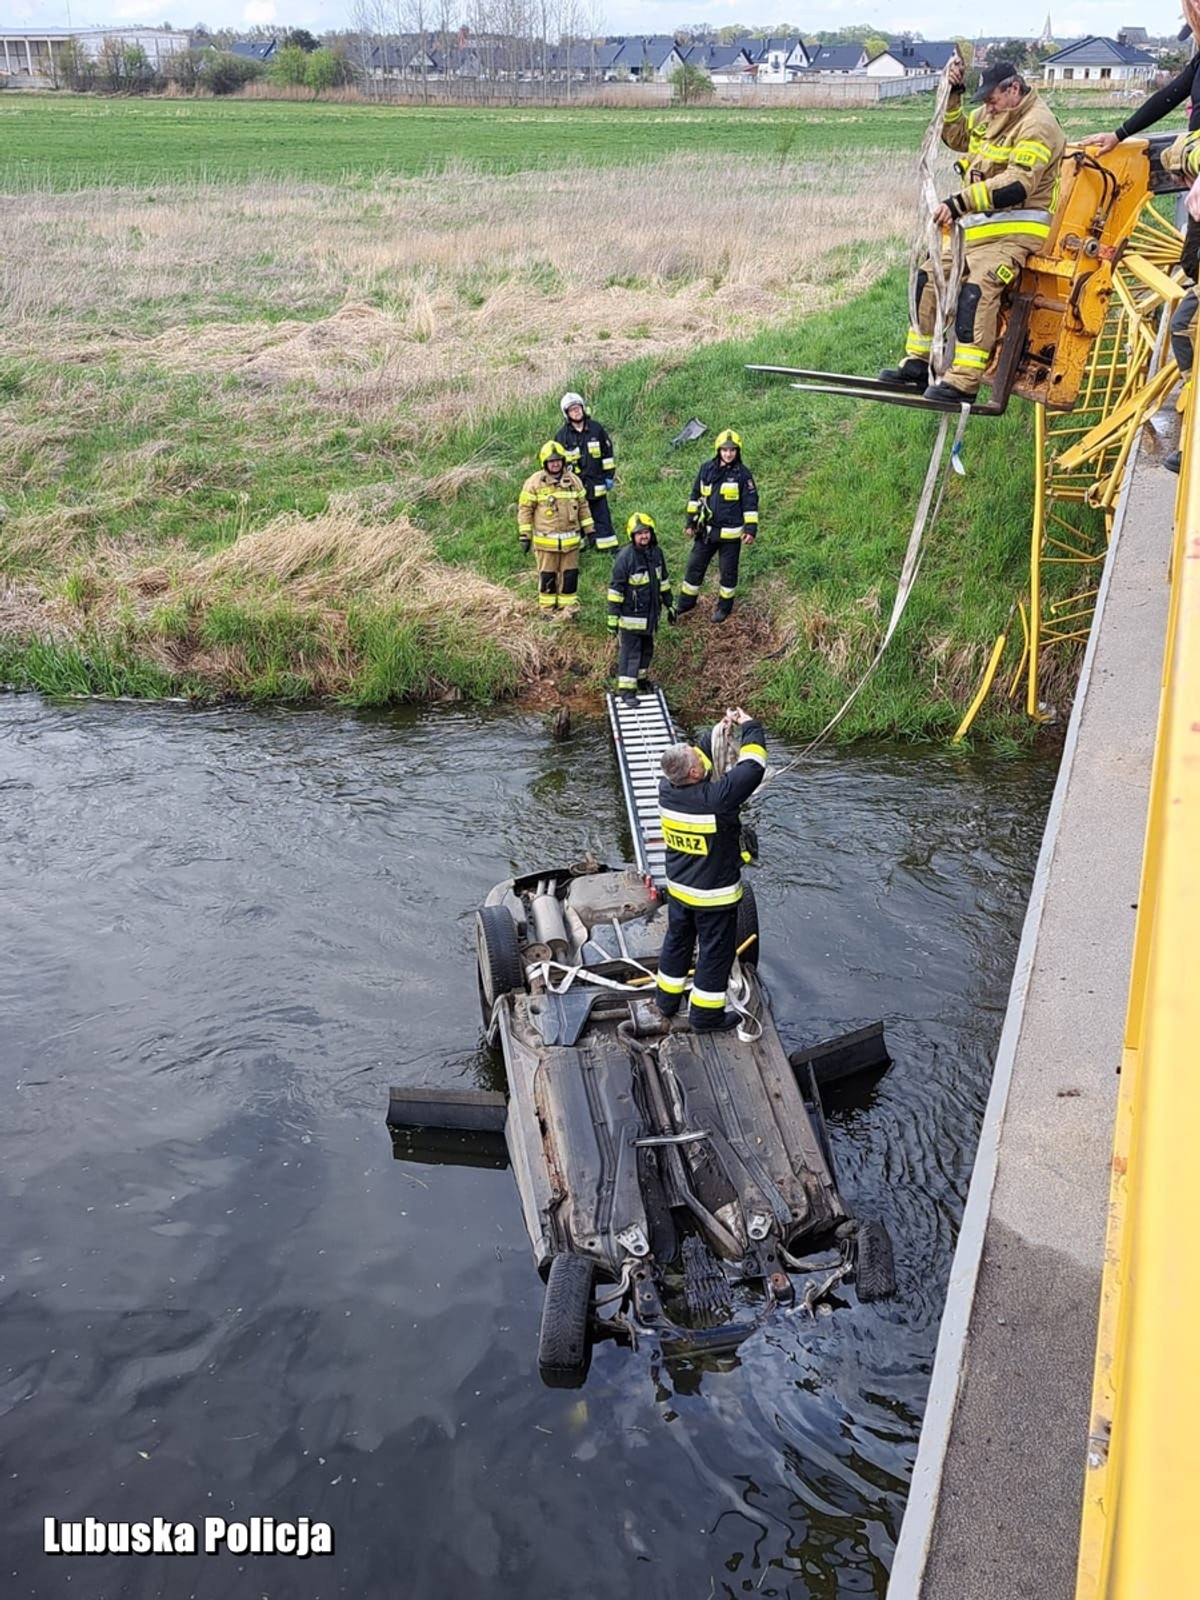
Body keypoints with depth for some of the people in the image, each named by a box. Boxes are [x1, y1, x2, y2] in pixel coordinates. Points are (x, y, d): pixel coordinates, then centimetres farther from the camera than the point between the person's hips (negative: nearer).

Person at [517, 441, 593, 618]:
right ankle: (548, 609, 18)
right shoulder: (534, 482, -6)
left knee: (570, 575, 8)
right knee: (547, 576, 6)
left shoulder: (573, 480, 5)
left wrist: (589, 531, 11)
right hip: (546, 540, -3)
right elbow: (524, 509, -3)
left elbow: (583, 506, 13)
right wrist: (524, 536, -6)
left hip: (571, 539, 3)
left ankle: (569, 607, 19)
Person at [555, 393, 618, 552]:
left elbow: (607, 453, 9)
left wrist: (609, 476, 6)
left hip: (596, 483, 2)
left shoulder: (596, 428, 2)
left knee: (602, 515, 6)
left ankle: (609, 548, 11)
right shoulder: (562, 435, -3)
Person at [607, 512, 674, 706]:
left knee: (647, 648, 21)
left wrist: (669, 604, 18)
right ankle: (626, 689, 3)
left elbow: (663, 580, 14)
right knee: (629, 652, -2)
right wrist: (613, 616, -16)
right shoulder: (625, 557, -20)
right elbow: (615, 588, -16)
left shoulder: (656, 553, 1)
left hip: (651, 613, 7)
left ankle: (641, 677, 40)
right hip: (631, 615, -7)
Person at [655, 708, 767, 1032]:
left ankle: (667, 999, 40)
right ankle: (706, 1014, 23)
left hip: (678, 889, 6)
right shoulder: (715, 798, -32)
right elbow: (752, 767, -21)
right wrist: (750, 727, -7)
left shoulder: (666, 789, -14)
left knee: (677, 941, 24)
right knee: (716, 952, 11)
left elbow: (698, 754, 6)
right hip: (714, 895, -6)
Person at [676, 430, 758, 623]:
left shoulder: (743, 474, -9)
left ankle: (724, 606, 25)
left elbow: (750, 503, -6)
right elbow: (695, 496, 11)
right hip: (706, 530, 4)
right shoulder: (707, 469, 1)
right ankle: (686, 603, 26)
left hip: (730, 533, -4)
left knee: (728, 571, 8)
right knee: (695, 566, 11)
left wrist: (751, 529, -12)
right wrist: (690, 522, 10)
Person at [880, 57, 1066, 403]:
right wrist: (952, 94, 13)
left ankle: (964, 381, -36)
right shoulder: (991, 116, 15)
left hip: (1014, 230, -10)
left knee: (977, 289, -31)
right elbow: (956, 135, 30)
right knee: (929, 278, 7)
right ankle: (917, 364, 14)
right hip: (978, 226, 10)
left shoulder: (1037, 125, -13)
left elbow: (1017, 185, -25)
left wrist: (961, 202, -30)